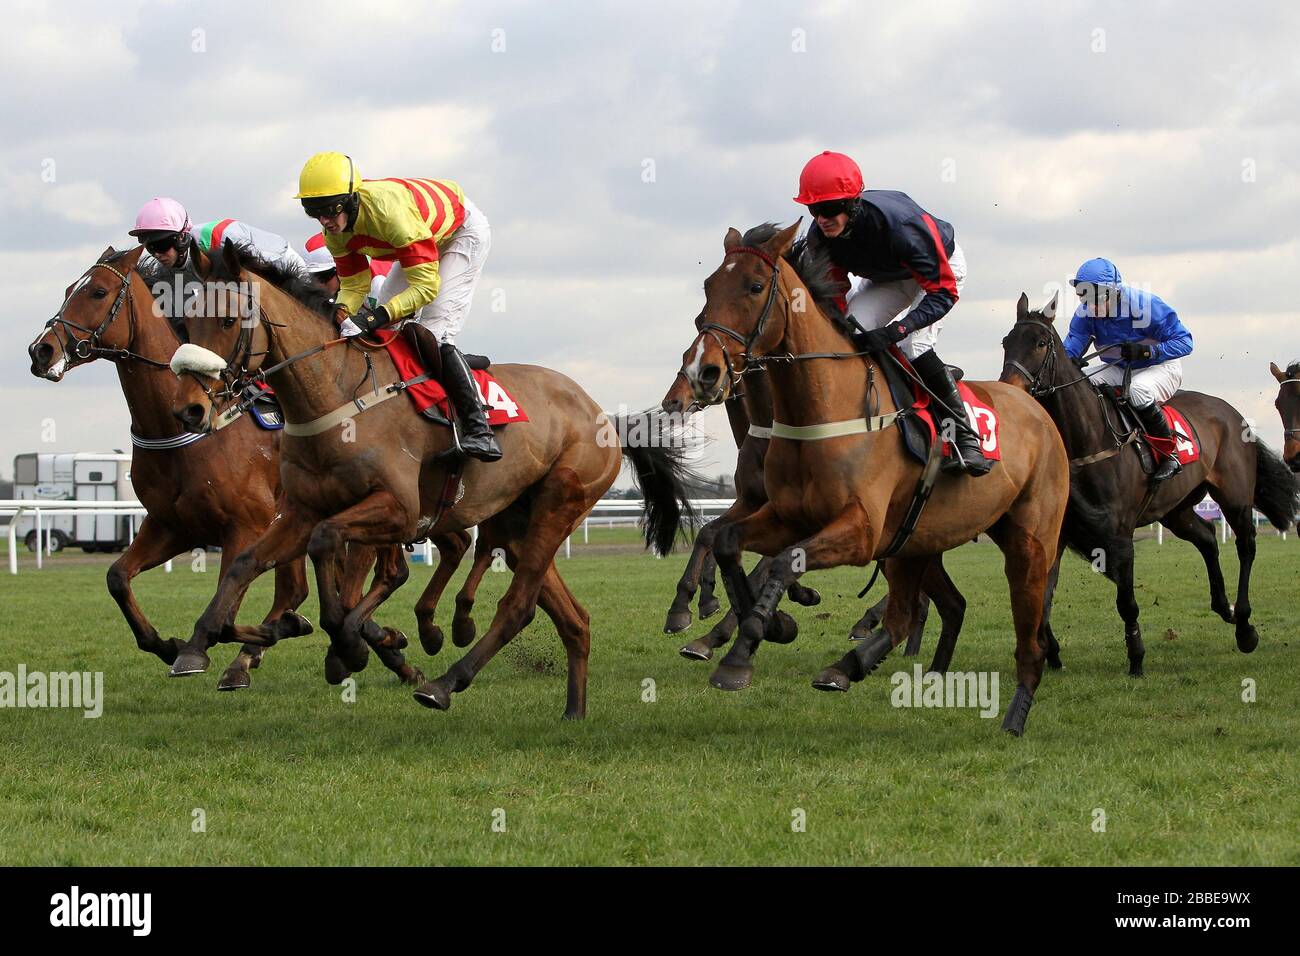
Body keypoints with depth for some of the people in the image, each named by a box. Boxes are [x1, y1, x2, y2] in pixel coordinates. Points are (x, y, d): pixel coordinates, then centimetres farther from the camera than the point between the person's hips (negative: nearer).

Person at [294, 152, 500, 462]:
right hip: (424, 241, 8)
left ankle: (478, 428, -18)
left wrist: (381, 314, -51)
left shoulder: (387, 210, -42)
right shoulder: (336, 229, -17)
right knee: (385, 329, 4)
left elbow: (427, 284, -41)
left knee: (432, 334, -20)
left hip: (463, 230, -8)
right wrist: (343, 311, -30)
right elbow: (354, 283, -8)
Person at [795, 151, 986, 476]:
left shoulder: (896, 221, -42)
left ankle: (962, 433, -17)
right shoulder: (819, 236, -24)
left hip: (941, 267, -6)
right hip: (887, 277, 6)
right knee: (852, 329, -17)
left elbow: (943, 291, -39)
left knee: (912, 343, -28)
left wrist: (893, 331, -50)